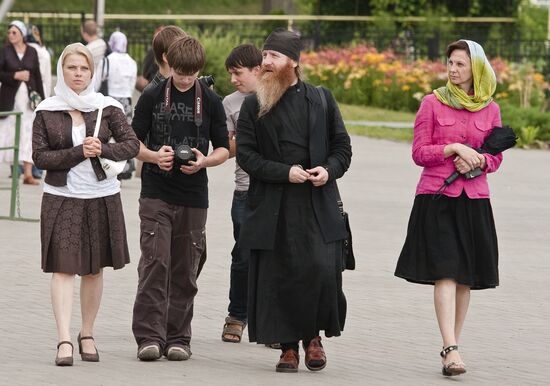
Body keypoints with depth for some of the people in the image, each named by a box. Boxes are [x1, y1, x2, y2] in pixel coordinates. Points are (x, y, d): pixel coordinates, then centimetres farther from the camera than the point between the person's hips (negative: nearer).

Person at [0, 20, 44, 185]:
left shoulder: (32, 52, 6)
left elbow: (37, 77, 9)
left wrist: (40, 98, 5)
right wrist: (14, 76, -16)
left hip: (29, 98, 2)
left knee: (28, 134, -2)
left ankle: (28, 173, -1)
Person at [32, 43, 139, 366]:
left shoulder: (107, 107, 2)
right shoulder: (47, 111, 1)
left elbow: (132, 144, -1)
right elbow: (40, 156, -5)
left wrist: (103, 149, -18)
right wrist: (79, 152, -15)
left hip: (102, 197, 2)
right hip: (62, 198, -1)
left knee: (94, 268, 8)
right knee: (63, 267, -9)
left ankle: (87, 335, 21)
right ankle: (64, 341, -15)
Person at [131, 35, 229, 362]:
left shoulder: (210, 102, 5)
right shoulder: (152, 97, 3)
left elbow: (224, 149, 9)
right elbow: (134, 142, 7)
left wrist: (205, 161, -13)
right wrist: (154, 156, -14)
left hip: (193, 198, 2)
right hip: (156, 195, -1)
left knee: (185, 269, 5)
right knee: (155, 262, -10)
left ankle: (178, 337, 12)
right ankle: (150, 336, -9)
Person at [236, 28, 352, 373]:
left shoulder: (321, 99, 10)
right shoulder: (254, 106, 7)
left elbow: (342, 146, 13)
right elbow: (245, 154, 1)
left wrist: (330, 170, -7)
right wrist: (285, 173, -11)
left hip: (318, 204, 0)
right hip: (272, 206, 0)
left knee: (322, 272, -12)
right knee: (278, 277, 0)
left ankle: (313, 335, 9)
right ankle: (288, 347, 11)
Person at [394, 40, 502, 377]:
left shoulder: (490, 109, 8)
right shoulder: (433, 103, 1)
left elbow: (495, 158, 13)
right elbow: (419, 153, 0)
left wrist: (476, 161, -8)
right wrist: (455, 149, -14)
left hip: (474, 201, 3)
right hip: (437, 199, -3)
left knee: (466, 277, 5)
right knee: (446, 272, -13)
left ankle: (451, 345, 16)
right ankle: (451, 349, -21)